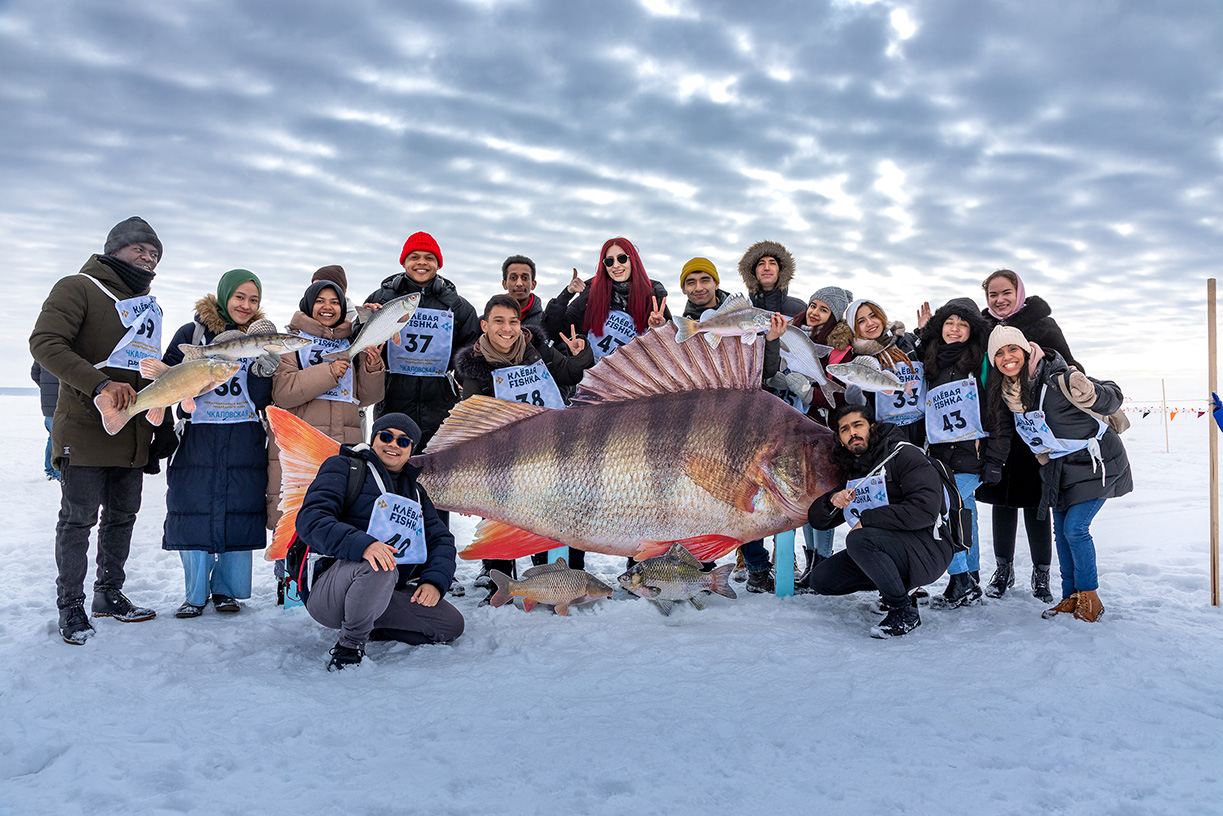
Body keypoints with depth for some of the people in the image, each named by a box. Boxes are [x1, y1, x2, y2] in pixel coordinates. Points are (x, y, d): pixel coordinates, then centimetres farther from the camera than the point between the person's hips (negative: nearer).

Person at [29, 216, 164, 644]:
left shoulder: (149, 306, 19)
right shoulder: (78, 288, -4)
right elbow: (45, 341, -17)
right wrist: (100, 385, -26)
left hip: (132, 434, 7)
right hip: (85, 431, -7)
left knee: (122, 516, 12)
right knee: (78, 518, -2)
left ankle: (110, 593, 24)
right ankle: (71, 606, 9)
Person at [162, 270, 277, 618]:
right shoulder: (192, 333, 5)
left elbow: (261, 399, 0)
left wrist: (266, 361, -15)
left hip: (245, 441, 1)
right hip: (198, 437, -1)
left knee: (240, 512, 1)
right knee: (194, 511, -1)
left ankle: (225, 589, 15)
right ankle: (195, 594, 12)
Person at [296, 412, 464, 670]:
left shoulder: (415, 492, 22)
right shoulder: (343, 468, 1)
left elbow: (441, 540, 14)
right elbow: (311, 520, -15)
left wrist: (434, 580, -9)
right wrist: (361, 544, -34)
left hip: (386, 595, 7)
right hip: (326, 595, -7)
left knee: (451, 624, -5)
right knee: (381, 568, -37)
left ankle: (369, 629, 8)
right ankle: (350, 643, -12)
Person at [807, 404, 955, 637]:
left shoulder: (904, 454, -9)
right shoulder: (850, 474, 13)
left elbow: (926, 509, -23)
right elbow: (816, 520, 14)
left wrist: (867, 519, -20)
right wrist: (832, 501, -10)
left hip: (928, 549, -8)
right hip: (887, 549, 8)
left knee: (858, 539, -33)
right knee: (820, 579, -2)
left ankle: (904, 611, -16)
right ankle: (895, 587, 10)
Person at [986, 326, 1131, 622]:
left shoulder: (1056, 378, -26)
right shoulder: (1006, 392, -3)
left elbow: (1112, 399, -20)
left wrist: (1088, 392, -40)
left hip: (1094, 462, -7)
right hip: (1058, 467, 7)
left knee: (1075, 527, -11)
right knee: (1062, 531, 8)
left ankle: (1089, 597, 6)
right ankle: (1071, 597, 21)